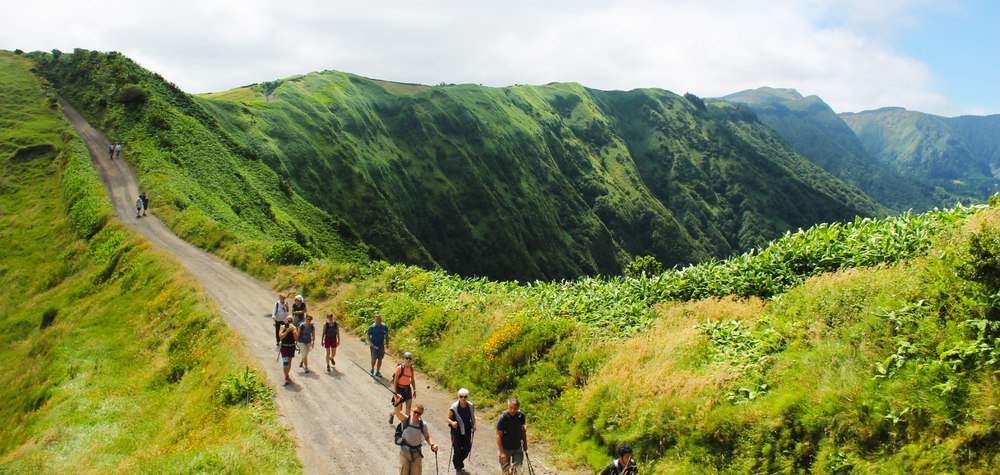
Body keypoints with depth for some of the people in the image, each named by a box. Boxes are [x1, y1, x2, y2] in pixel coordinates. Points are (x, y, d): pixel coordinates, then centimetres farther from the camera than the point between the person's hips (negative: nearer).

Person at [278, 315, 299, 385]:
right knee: (285, 362, -15)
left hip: (292, 347, 3)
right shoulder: (282, 327, -5)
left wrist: (293, 331, -21)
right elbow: (281, 336, -19)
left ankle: (287, 375, 32)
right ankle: (286, 377, -7)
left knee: (289, 362, 14)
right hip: (284, 347, -3)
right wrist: (287, 330, -26)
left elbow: (296, 339, -9)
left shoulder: (294, 328, -1)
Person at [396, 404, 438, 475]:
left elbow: (427, 437, 4)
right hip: (404, 451, -2)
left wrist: (432, 445, -14)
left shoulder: (423, 425, -8)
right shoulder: (406, 420, -15)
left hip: (417, 452, 2)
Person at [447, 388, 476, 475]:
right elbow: (448, 418, -7)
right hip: (456, 430, -3)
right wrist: (452, 423, -27)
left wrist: (474, 425, -3)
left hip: (467, 430, 3)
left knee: (467, 449, 8)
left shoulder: (471, 406, -4)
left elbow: (473, 417, 12)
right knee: (457, 450, 1)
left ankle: (457, 460, 41)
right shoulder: (454, 407, -15)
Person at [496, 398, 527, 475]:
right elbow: (498, 436, -17)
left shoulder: (521, 415, -7)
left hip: (517, 447, 3)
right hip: (505, 448, -3)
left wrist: (525, 443, 17)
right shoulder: (503, 417, -20)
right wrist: (502, 452, -22)